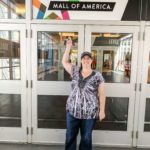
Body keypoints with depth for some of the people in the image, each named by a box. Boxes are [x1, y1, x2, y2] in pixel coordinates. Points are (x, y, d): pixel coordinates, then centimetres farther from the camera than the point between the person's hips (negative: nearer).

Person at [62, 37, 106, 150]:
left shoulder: (97, 76, -7)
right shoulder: (75, 71, 3)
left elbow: (102, 94, -5)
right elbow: (64, 62, 6)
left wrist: (102, 110, -6)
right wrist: (68, 47, -2)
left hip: (89, 113, -3)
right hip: (72, 110, 3)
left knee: (86, 138, 14)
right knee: (70, 136, 15)